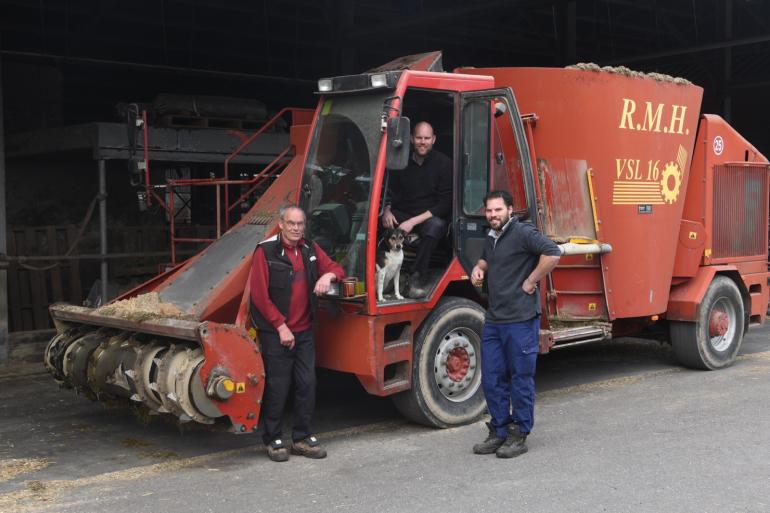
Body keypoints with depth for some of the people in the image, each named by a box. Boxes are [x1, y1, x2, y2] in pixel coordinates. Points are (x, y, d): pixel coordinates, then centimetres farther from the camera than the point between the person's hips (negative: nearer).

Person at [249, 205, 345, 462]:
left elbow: (336, 268, 18)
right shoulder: (265, 252, -9)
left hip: (304, 331, 6)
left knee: (307, 385, 7)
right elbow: (259, 295, -12)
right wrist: (281, 326, -13)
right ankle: (274, 439, 15)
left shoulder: (311, 250, 9)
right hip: (276, 333, -5)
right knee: (277, 387, 0)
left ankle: (302, 438, 20)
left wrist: (328, 275, -8)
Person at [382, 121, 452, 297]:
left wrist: (414, 221, -18)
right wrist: (387, 210, -9)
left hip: (431, 216, -3)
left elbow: (445, 203, -9)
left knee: (436, 226, -40)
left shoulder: (444, 163, -4)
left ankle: (417, 277, -29)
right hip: (402, 214, 3)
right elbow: (391, 190, 16)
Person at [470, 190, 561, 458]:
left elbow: (552, 253, -23)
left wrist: (530, 282, -16)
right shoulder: (491, 238, 17)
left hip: (520, 319, -8)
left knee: (521, 379, 2)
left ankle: (519, 436, 10)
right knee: (492, 379, 10)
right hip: (493, 320, 8)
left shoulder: (523, 233, -10)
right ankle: (499, 432, 20)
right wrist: (479, 267, 15)